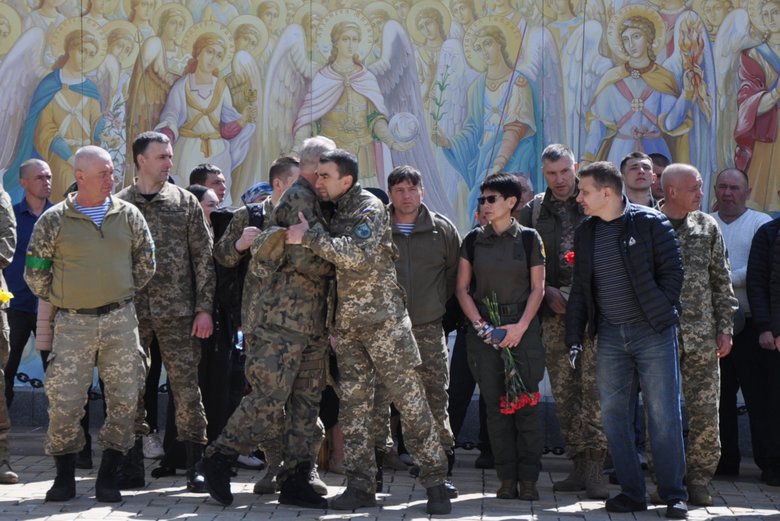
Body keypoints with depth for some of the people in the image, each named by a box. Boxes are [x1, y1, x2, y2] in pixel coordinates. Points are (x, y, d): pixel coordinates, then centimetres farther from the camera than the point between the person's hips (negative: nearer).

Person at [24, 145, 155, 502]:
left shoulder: (128, 214, 5)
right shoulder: (54, 220, -2)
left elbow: (146, 261, 15)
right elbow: (34, 272, 5)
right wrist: (61, 300, 6)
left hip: (121, 321, 2)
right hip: (73, 324, -2)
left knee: (124, 402, 2)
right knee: (64, 404, -4)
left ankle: (108, 478, 13)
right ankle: (65, 479, 12)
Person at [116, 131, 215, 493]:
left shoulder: (185, 202, 6)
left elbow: (203, 258, 5)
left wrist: (204, 308, -2)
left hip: (177, 312, -1)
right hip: (130, 310, 1)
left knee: (186, 387, -2)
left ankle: (195, 467, 2)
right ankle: (132, 468, 11)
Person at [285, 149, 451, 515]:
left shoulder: (369, 208, -9)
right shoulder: (331, 212, 14)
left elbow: (359, 255, -25)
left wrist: (309, 237, -22)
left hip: (383, 319, -7)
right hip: (346, 323, 7)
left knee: (409, 399, -4)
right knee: (352, 405, 5)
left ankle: (435, 481, 2)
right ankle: (361, 485, 10)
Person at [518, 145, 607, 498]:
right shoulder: (534, 211, 12)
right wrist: (548, 292, -1)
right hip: (554, 312, 3)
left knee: (593, 387, -10)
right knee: (563, 391, 5)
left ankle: (594, 469, -9)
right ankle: (579, 465, 13)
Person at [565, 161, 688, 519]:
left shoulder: (649, 223, -5)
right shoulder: (585, 233, 11)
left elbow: (671, 272, -5)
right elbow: (580, 288, 15)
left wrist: (660, 313, -10)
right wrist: (574, 335, 10)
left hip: (652, 332, -5)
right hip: (610, 335, 5)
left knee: (664, 415, -3)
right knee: (614, 416, 4)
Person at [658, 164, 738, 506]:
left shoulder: (707, 227, 9)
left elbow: (722, 281, 11)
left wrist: (725, 328, 5)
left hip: (702, 338, 2)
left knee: (705, 413, -1)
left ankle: (698, 481, 9)